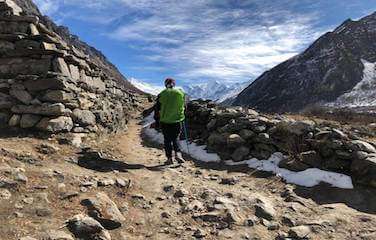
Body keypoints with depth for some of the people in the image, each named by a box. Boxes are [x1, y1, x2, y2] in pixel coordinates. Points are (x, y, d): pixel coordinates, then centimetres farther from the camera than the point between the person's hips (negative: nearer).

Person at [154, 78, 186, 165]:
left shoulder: (162, 94, -3)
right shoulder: (181, 93, 2)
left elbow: (157, 108, 1)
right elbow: (184, 106, 10)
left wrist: (157, 120, 11)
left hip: (165, 121, -1)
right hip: (177, 120, 1)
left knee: (167, 139, 10)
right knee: (176, 138, 15)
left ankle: (169, 158, 11)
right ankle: (178, 153, -5)